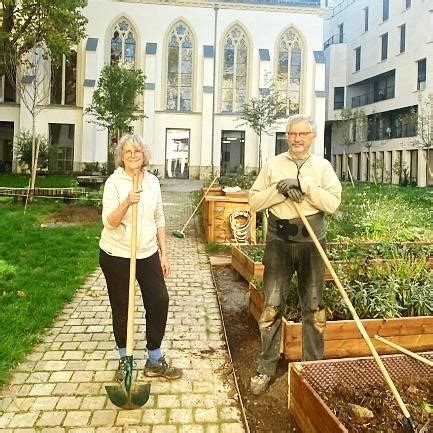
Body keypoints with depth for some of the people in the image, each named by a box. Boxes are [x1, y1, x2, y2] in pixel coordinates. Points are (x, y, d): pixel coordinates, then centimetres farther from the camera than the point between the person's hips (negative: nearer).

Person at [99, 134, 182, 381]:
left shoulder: (152, 181, 3)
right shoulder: (114, 182, -9)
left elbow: (159, 219, 9)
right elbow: (109, 222, -16)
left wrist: (164, 254, 7)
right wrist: (126, 203, -34)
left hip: (148, 252, 4)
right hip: (116, 254, -3)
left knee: (160, 301, 2)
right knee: (122, 308, 8)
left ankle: (155, 361, 19)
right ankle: (124, 360, 29)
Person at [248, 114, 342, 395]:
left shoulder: (323, 166, 4)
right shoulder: (273, 165, 5)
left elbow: (333, 203, -9)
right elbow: (254, 201, 0)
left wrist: (304, 185, -16)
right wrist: (279, 189, -14)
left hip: (312, 242, 1)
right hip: (279, 241, 0)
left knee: (314, 308, 10)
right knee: (272, 307, 3)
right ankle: (266, 369, 17)